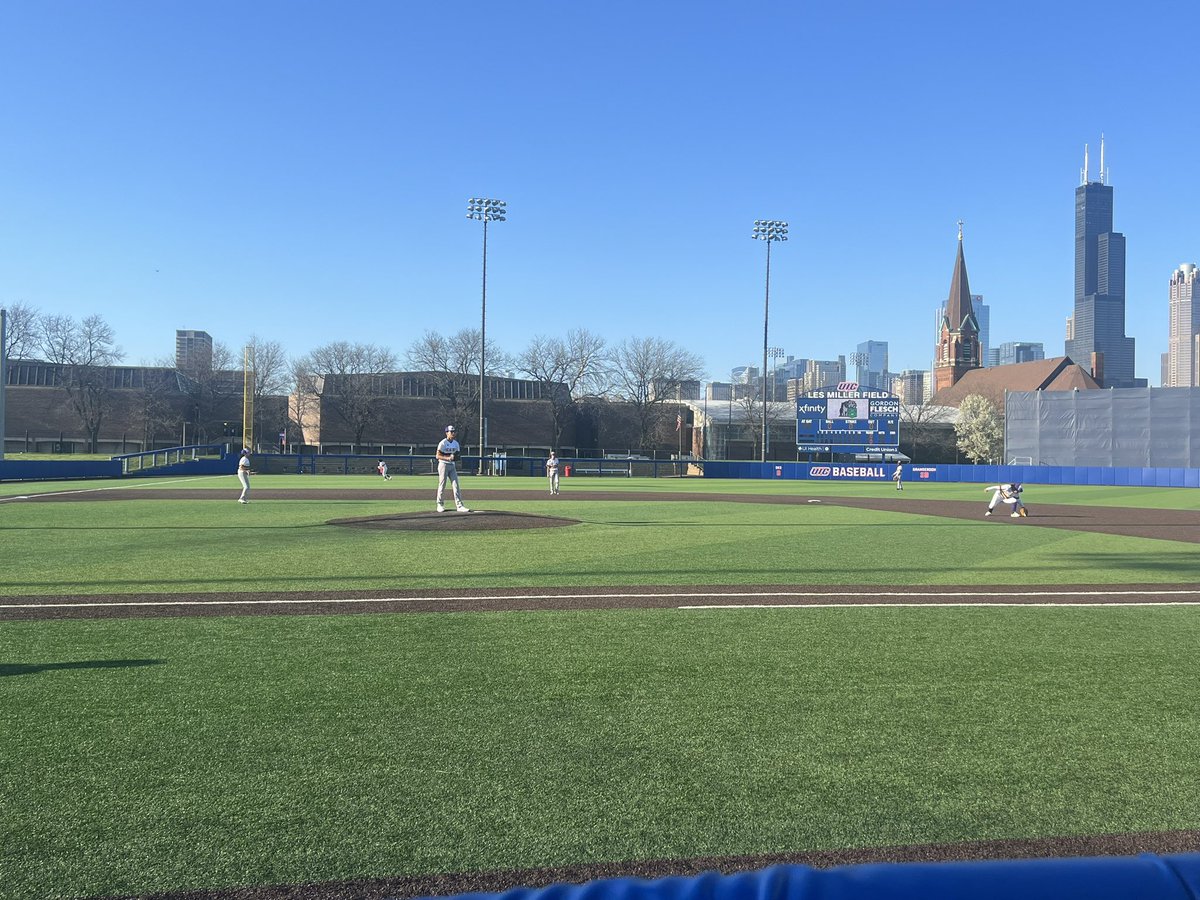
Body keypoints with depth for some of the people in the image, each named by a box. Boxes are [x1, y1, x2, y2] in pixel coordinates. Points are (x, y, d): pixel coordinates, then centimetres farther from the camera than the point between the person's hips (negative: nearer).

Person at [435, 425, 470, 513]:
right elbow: (438, 456, -13)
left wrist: (456, 457, -8)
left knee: (456, 485, -3)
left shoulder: (456, 443, 11)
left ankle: (459, 506, -6)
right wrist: (447, 458, -25)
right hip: (443, 465, -6)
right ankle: (440, 505, 13)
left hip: (452, 466, 6)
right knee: (442, 486, 0)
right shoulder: (443, 443, -9)